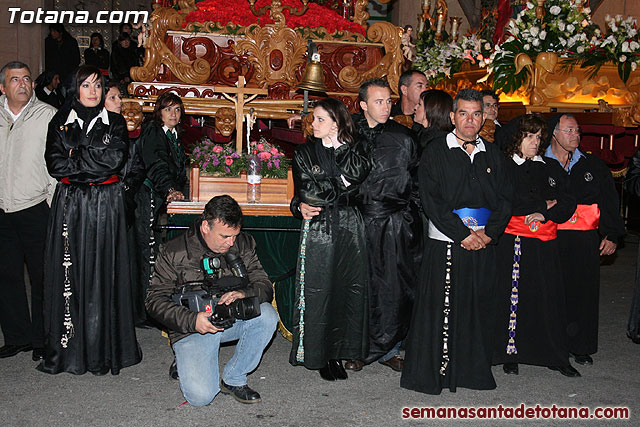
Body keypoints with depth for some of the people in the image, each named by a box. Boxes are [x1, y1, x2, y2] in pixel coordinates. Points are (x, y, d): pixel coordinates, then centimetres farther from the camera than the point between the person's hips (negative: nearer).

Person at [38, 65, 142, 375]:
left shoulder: (115, 123, 9)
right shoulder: (60, 123, 11)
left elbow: (115, 158, -8)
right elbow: (55, 164, -2)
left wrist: (76, 155, -6)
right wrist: (94, 163, -7)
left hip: (105, 206, -1)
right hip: (69, 206, 1)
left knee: (103, 272, -2)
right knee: (69, 272, -1)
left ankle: (103, 349, 4)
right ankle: (68, 349, 6)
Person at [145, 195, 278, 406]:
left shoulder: (243, 245, -2)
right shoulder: (174, 252, -10)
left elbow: (265, 285, -3)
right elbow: (155, 300, -10)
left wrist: (245, 293, -28)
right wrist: (191, 320, -26)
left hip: (232, 320, 3)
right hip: (191, 329, -3)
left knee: (267, 315, -28)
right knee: (200, 396, -21)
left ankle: (234, 379, -7)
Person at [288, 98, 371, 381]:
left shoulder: (353, 150, 10)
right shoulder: (305, 153, 6)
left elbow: (359, 174, -9)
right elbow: (307, 192, -4)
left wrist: (340, 145, -7)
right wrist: (342, 184, -11)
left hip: (350, 228, 2)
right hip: (318, 230, -2)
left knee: (348, 289, 2)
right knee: (318, 291, -3)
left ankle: (338, 351, 14)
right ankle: (319, 356, 7)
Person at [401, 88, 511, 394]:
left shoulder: (493, 155, 13)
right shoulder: (435, 152, 0)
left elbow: (504, 199, 9)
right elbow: (431, 200, -9)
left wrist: (489, 233, -7)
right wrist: (463, 234, -14)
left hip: (484, 244, 4)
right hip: (446, 243, -4)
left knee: (478, 307, 9)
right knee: (439, 307, -2)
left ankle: (474, 370, 23)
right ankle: (432, 372, 9)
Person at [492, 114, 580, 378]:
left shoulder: (551, 168, 15)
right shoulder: (504, 166, 3)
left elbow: (568, 204, 9)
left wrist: (544, 214, -9)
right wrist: (544, 204, -5)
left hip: (545, 243, 3)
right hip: (512, 240, -3)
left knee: (550, 295, 2)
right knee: (512, 295, -2)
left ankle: (556, 357, 12)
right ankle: (510, 354, 10)